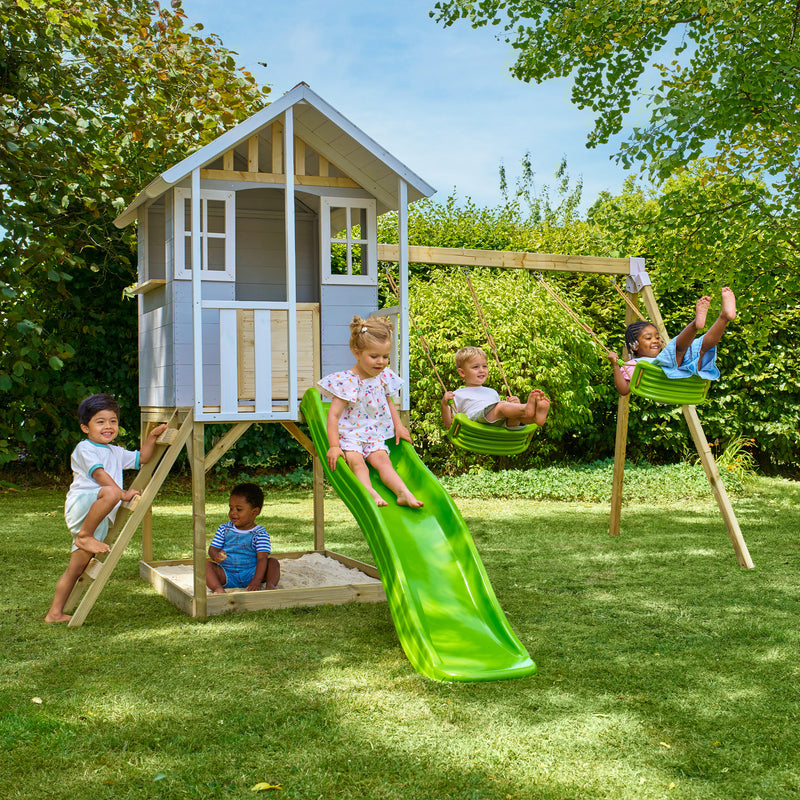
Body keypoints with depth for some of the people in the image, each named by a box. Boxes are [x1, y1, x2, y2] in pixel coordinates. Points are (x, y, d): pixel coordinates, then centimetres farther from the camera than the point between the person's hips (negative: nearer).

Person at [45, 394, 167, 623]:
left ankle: (55, 613, 11)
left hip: (100, 519, 8)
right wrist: (123, 493, -18)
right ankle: (84, 536, -23)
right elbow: (99, 474, -13)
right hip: (80, 505, -8)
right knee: (110, 492, -38)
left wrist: (152, 437, 18)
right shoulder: (84, 448, -2)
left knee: (76, 568, 6)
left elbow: (141, 458, 31)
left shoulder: (116, 452, 23)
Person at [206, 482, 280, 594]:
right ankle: (218, 589, -43)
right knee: (207, 565, -22)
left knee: (273, 562, -19)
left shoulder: (260, 534, -3)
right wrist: (216, 555, -22)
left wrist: (257, 580, -29)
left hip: (251, 573, -2)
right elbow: (213, 548, 6)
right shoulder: (224, 529, 8)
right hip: (227, 575, 2)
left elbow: (262, 558, -13)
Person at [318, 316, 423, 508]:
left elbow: (388, 402, 24)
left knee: (382, 459, -17)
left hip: (374, 435, 4)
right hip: (349, 435, -4)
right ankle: (370, 493, -41)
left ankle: (404, 493, -30)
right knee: (356, 460, -27)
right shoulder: (347, 381, -15)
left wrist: (398, 425, 12)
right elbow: (333, 415, -17)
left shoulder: (384, 377, 4)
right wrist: (334, 446, -24)